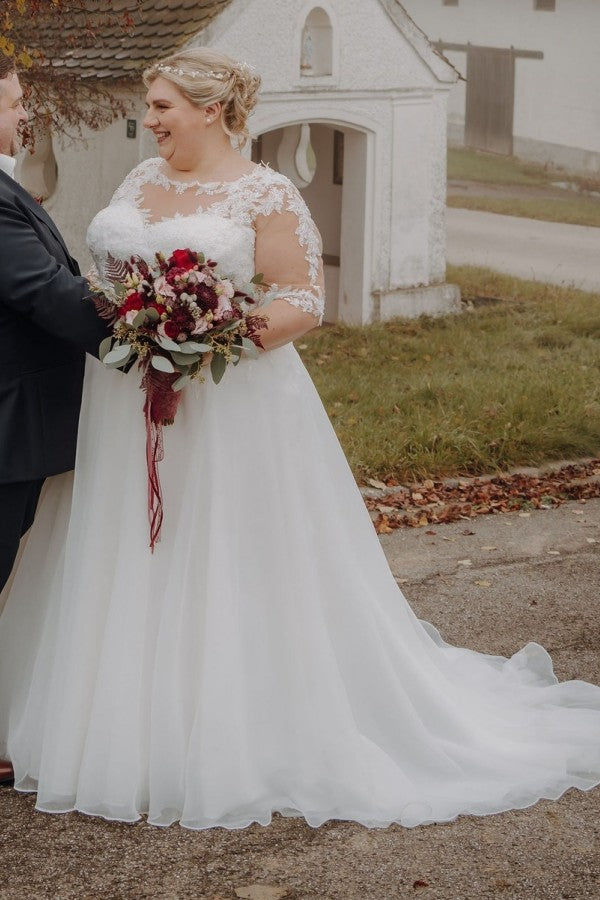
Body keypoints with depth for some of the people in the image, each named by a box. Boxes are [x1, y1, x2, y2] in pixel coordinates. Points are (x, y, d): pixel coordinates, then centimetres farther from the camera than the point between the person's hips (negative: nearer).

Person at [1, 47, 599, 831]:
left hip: (228, 414, -6)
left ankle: (242, 749, 13)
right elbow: (106, 270, 21)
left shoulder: (266, 196, -7)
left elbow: (305, 303, -11)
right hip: (126, 411, 6)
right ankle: (131, 737, 23)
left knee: (226, 582, 0)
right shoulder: (142, 180, 11)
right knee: (127, 577, 10)